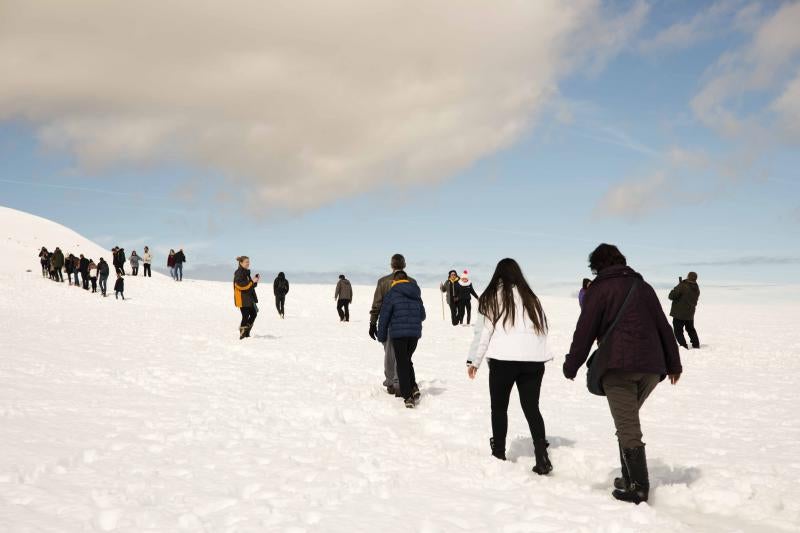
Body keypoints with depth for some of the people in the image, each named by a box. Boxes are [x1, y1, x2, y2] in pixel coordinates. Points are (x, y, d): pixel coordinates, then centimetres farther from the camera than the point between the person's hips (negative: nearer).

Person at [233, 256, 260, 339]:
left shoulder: (246, 272, 16)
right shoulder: (238, 273, -13)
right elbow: (240, 285, -25)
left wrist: (255, 280, 6)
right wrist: (252, 281, -21)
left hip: (249, 298, 10)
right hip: (242, 299, -10)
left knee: (253, 314, 11)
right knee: (245, 316, -8)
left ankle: (246, 333, 19)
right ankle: (242, 335, 1)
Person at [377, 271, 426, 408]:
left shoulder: (392, 294, -4)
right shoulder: (416, 295, 12)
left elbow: (384, 316, -4)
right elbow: (422, 315, 19)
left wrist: (382, 336, 5)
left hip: (398, 334, -4)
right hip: (415, 333, 4)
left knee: (402, 364, 1)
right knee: (407, 360, 20)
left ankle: (407, 396, -6)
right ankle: (414, 388, 5)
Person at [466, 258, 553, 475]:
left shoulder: (491, 297, 2)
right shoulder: (531, 297, 13)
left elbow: (483, 330, 0)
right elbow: (543, 327, 15)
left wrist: (474, 360, 6)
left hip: (503, 359, -3)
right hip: (534, 359, 3)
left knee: (499, 407, 12)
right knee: (532, 408, 8)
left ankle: (499, 454, 18)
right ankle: (542, 458, -3)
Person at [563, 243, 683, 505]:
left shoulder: (599, 290, 2)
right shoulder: (643, 286, 18)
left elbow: (584, 332, -3)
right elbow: (664, 327, 18)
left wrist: (571, 366, 5)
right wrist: (673, 364, 24)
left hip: (618, 367, -6)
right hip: (651, 367, 6)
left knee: (627, 427, -3)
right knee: (629, 420, 20)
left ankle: (638, 488, -6)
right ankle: (629, 478, 20)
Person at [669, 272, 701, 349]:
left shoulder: (682, 286, -21)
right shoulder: (696, 289, 3)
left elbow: (672, 296, -20)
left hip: (679, 314, -7)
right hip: (690, 314, 7)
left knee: (678, 331, 0)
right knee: (691, 329, 25)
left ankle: (683, 345, -7)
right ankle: (696, 344, 31)